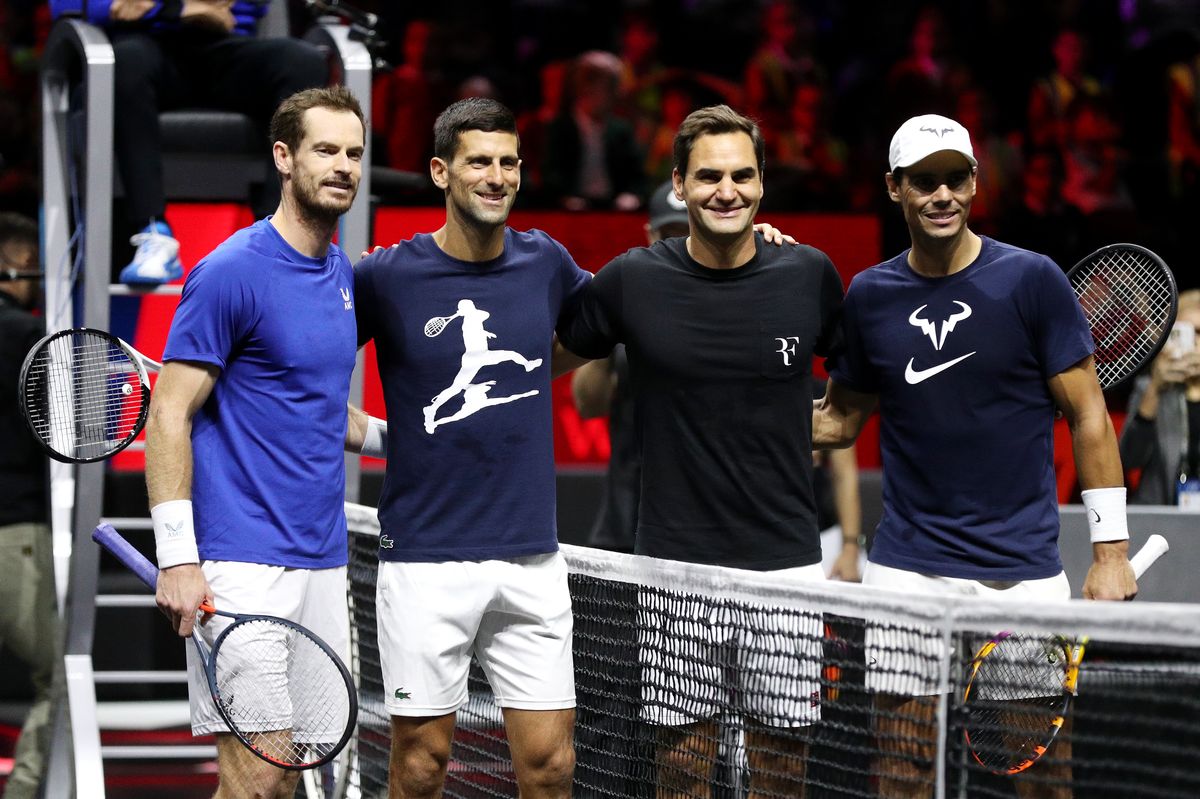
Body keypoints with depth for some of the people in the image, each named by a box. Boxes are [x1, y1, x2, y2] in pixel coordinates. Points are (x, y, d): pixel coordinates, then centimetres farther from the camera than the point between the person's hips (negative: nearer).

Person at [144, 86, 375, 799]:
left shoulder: (345, 276, 15)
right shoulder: (231, 272, -9)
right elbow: (171, 414, -11)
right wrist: (178, 557, -18)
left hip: (323, 564, 8)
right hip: (243, 566, -8)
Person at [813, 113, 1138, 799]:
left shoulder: (1032, 280, -4)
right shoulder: (869, 296, 5)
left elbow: (1089, 415, -2)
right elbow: (839, 420, 17)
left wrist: (1111, 549, -7)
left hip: (1023, 572, -2)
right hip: (908, 573, 2)